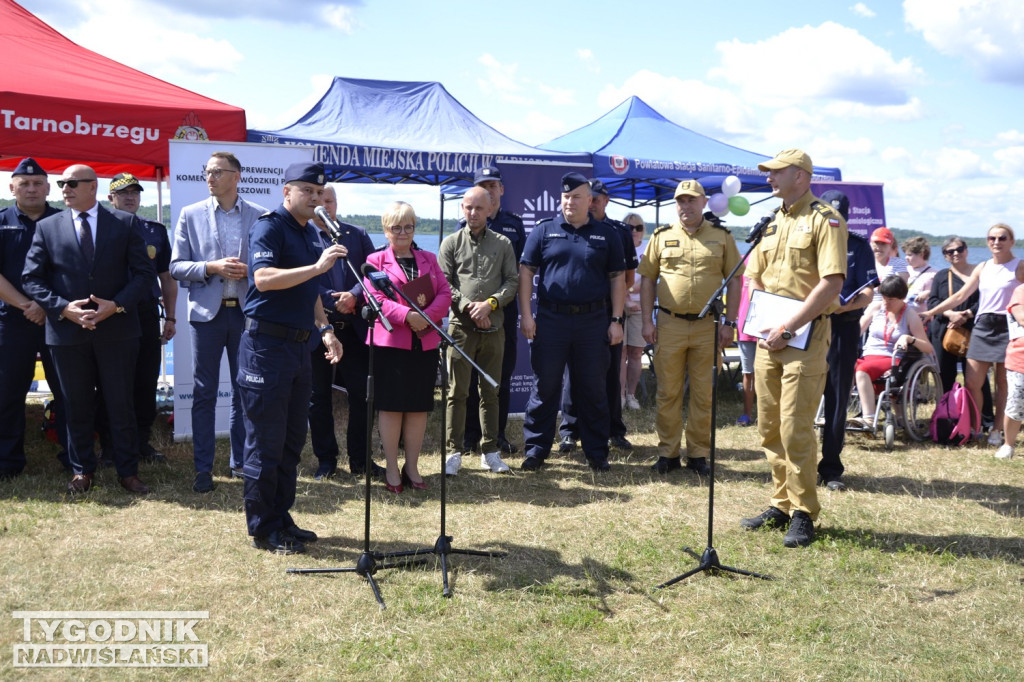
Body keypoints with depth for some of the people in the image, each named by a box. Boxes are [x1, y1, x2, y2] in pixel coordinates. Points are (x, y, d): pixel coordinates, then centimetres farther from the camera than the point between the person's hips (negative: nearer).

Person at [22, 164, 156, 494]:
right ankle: (82, 470, 24)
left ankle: (128, 472, 15)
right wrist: (63, 307, -13)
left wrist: (117, 305, -14)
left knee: (121, 404, 5)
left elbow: (145, 273, 0)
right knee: (77, 405, 10)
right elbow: (31, 278, 3)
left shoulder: (124, 223, 2)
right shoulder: (47, 227, 5)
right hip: (68, 331, 1)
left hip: (116, 328, -1)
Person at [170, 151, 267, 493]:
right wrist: (212, 267, -14)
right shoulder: (191, 215, 5)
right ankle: (203, 468, 10)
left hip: (247, 311, 1)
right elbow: (176, 266, 2)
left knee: (245, 391, 9)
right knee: (204, 393, 2)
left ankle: (241, 462, 21)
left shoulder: (260, 216, 4)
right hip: (207, 311, -1)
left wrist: (249, 271, -14)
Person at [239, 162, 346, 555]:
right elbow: (263, 278, -26)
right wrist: (317, 267, -30)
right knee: (266, 442, -2)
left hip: (298, 344, 9)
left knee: (292, 441, 13)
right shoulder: (269, 228, -9)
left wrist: (324, 328, 12)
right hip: (267, 344, -9)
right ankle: (262, 530, 8)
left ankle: (281, 519, 24)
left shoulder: (310, 234, 17)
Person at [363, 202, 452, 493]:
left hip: (425, 343, 4)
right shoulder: (376, 260, 4)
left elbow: (445, 294, 4)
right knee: (391, 406, 1)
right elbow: (376, 299, -9)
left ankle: (412, 467, 18)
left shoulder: (429, 259, 15)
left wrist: (427, 316, -14)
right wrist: (407, 315, -21)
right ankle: (392, 470, 12)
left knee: (419, 406, 7)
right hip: (390, 342, -3)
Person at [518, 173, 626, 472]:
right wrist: (526, 314, -6)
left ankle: (597, 453, 18)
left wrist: (616, 320, 0)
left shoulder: (607, 235, 8)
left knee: (594, 390, 7)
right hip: (550, 319, 0)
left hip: (593, 321, 1)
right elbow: (526, 272, 3)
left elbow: (617, 278, 7)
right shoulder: (544, 231, 5)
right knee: (544, 388, 4)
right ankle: (536, 449, 14)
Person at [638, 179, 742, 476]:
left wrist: (729, 322, -1)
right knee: (668, 393, 5)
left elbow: (735, 280, 6)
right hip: (669, 324, 0)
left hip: (707, 326, 0)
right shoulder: (662, 236, 7)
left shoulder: (722, 236, 5)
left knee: (703, 395, 6)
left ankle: (698, 454, 17)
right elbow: (647, 279, 7)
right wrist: (647, 321, -1)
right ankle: (667, 453, 15)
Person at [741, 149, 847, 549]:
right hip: (769, 336, 8)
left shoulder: (824, 219, -7)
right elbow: (754, 278, 23)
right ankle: (781, 504, 22)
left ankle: (803, 513, 3)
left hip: (806, 336, -8)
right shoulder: (773, 222, 17)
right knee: (769, 427, 10)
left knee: (795, 427, -8)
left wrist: (789, 327, -18)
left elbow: (833, 282, -16)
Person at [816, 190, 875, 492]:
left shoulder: (859, 246, 9)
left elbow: (868, 292, 1)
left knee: (838, 400, 4)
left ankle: (831, 468, 13)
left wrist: (846, 306, -19)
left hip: (844, 328, 0)